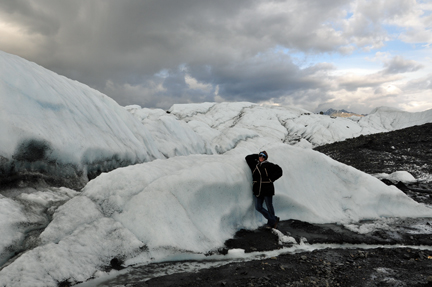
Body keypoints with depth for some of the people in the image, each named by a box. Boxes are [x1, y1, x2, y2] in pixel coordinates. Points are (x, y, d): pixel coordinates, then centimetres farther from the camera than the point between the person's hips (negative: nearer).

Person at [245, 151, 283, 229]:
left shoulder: (268, 165, -7)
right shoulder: (255, 164, 7)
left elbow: (279, 171, -4)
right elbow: (248, 158, 16)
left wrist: (270, 179, -7)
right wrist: (257, 155, 9)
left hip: (267, 190, -5)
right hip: (259, 190, 5)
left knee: (269, 207, 4)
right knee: (258, 207, 5)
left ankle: (271, 222, 26)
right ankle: (274, 219, 20)